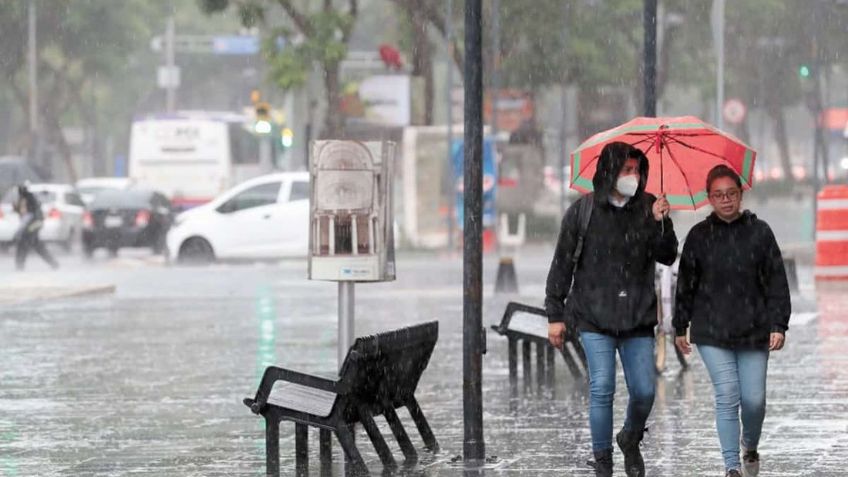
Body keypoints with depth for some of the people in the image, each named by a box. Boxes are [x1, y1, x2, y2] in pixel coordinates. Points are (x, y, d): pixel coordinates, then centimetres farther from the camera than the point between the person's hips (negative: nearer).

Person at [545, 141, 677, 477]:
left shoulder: (648, 208, 3)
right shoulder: (583, 211, -2)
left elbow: (667, 257, -3)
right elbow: (562, 264, 3)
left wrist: (661, 224, -20)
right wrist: (555, 314, 2)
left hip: (637, 318, 2)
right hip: (595, 317, -2)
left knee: (644, 391, -1)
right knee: (602, 390, -8)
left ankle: (631, 441, 29)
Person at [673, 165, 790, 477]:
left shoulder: (759, 232, 2)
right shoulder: (699, 236, 3)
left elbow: (776, 282, 2)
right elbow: (686, 284, 9)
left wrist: (778, 325, -4)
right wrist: (681, 327, 10)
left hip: (753, 332, 0)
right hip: (711, 333, 0)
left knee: (754, 399, 1)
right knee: (727, 397, -9)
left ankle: (750, 449, 30)